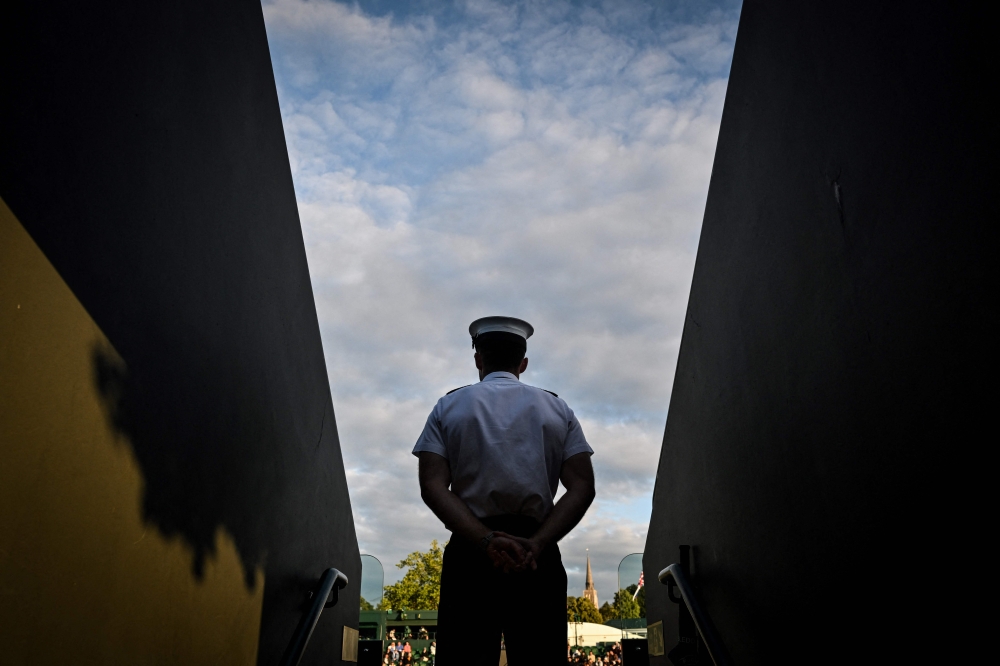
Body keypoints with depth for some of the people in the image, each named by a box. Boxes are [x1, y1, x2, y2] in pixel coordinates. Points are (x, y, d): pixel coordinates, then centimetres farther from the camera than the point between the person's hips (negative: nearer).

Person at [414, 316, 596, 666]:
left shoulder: (449, 406, 9)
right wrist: (536, 544, -10)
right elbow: (582, 487, -2)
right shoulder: (557, 408, 11)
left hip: (469, 551, 0)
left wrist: (486, 541, -13)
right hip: (539, 557, 1)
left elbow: (433, 487, -5)